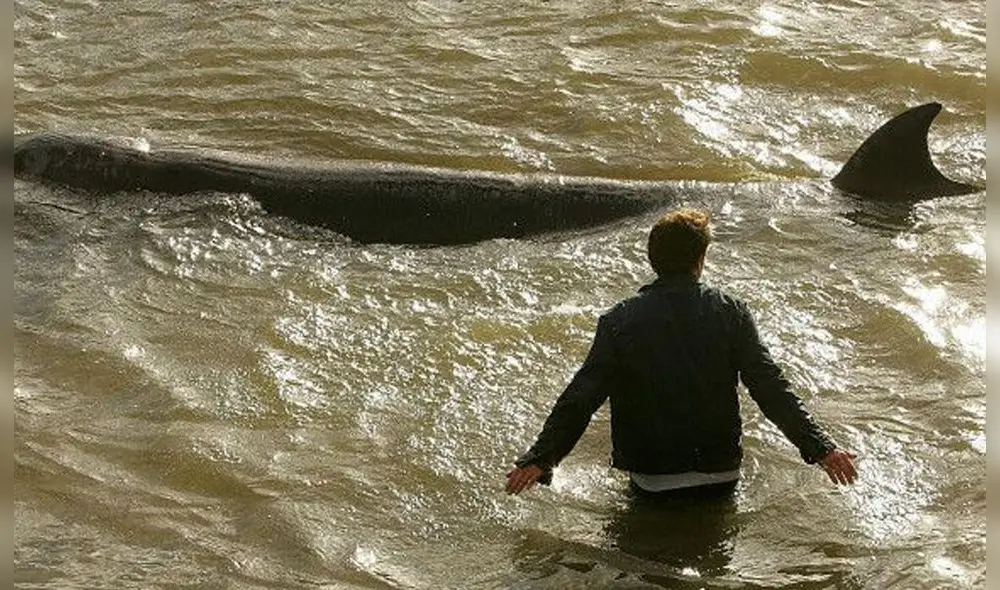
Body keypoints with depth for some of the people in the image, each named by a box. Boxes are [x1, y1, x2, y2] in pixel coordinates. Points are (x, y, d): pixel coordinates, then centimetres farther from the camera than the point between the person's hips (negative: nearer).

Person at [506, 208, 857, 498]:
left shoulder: (619, 321, -6)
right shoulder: (730, 313, -6)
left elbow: (581, 397, -8)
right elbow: (771, 389, -7)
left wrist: (539, 459, -3)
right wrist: (820, 449, -2)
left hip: (650, 480, -1)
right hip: (721, 479, 1)